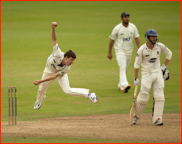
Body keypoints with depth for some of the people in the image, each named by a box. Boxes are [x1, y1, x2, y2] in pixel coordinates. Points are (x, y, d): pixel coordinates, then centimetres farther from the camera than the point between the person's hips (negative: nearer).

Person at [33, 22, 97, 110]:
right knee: (42, 89, 16)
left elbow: (55, 76, -32)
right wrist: (52, 28, -62)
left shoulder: (67, 68, -34)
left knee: (67, 91, -17)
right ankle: (40, 99, 50)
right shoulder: (58, 55, -42)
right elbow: (54, 40, -45)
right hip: (49, 70, 1)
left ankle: (88, 94, -5)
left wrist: (40, 81, -36)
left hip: (60, 72, -1)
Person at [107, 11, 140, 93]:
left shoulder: (133, 27, 1)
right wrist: (109, 52, -2)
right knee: (123, 68, -20)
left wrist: (139, 48, -12)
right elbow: (112, 40, -3)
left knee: (125, 69, 14)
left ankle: (120, 85, 29)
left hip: (129, 51, 5)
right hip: (120, 51, -5)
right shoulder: (117, 28, -11)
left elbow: (137, 38, 3)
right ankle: (124, 85, -35)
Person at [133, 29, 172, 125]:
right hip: (146, 74, -3)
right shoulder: (141, 50, -11)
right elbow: (136, 64, -4)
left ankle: (157, 119, -8)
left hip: (158, 73, 3)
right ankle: (136, 116, 17)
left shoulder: (159, 46, -3)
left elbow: (169, 53, 14)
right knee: (143, 97, -6)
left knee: (159, 97, -8)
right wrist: (136, 79, -3)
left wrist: (164, 66, 9)